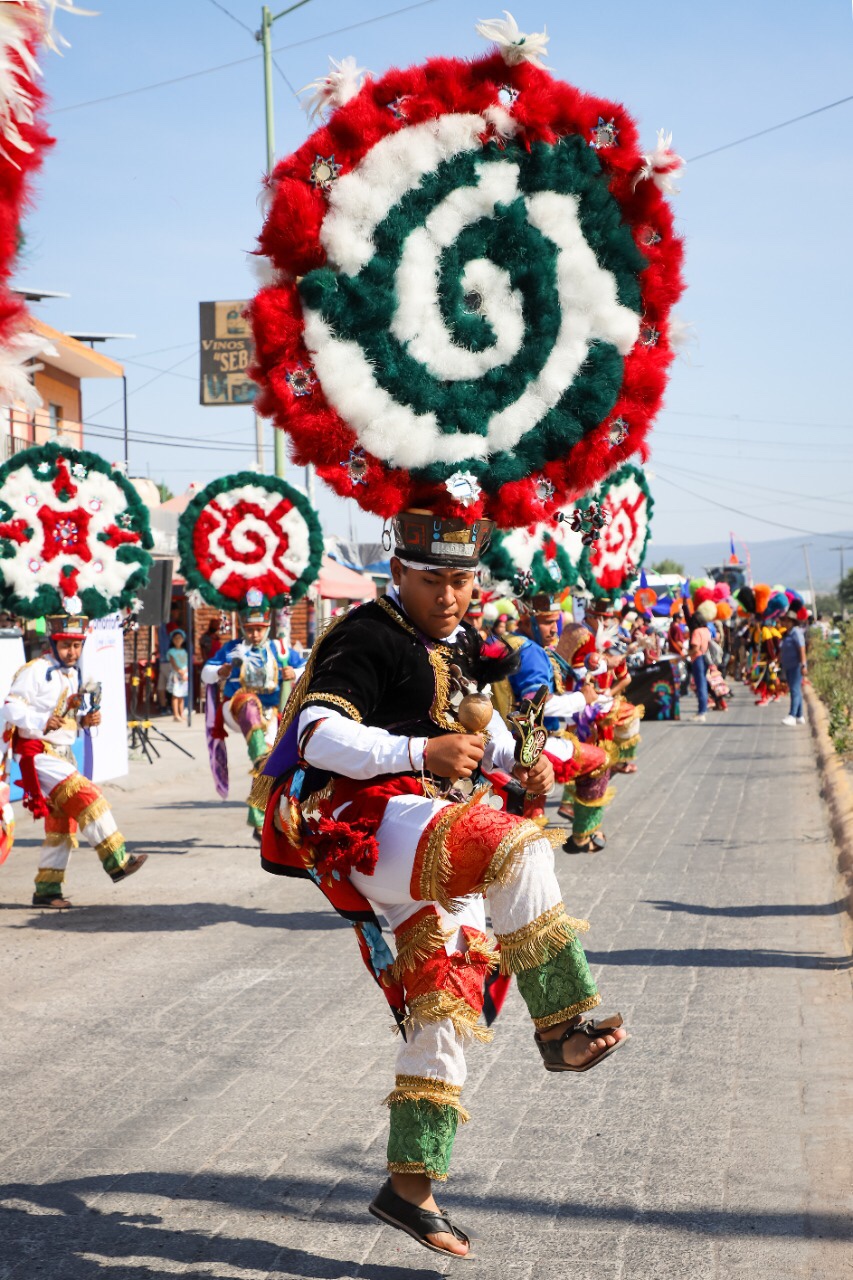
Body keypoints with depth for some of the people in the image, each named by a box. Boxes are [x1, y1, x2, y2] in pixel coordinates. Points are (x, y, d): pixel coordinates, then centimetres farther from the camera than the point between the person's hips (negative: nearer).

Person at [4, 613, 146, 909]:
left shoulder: (72, 674, 14)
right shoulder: (36, 671, -13)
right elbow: (11, 708, -17)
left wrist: (84, 720, 1)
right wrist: (41, 722, -31)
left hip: (62, 754, 10)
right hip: (38, 753, -10)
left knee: (61, 823, 10)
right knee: (86, 797, -20)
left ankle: (47, 889, 16)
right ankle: (117, 861, -18)